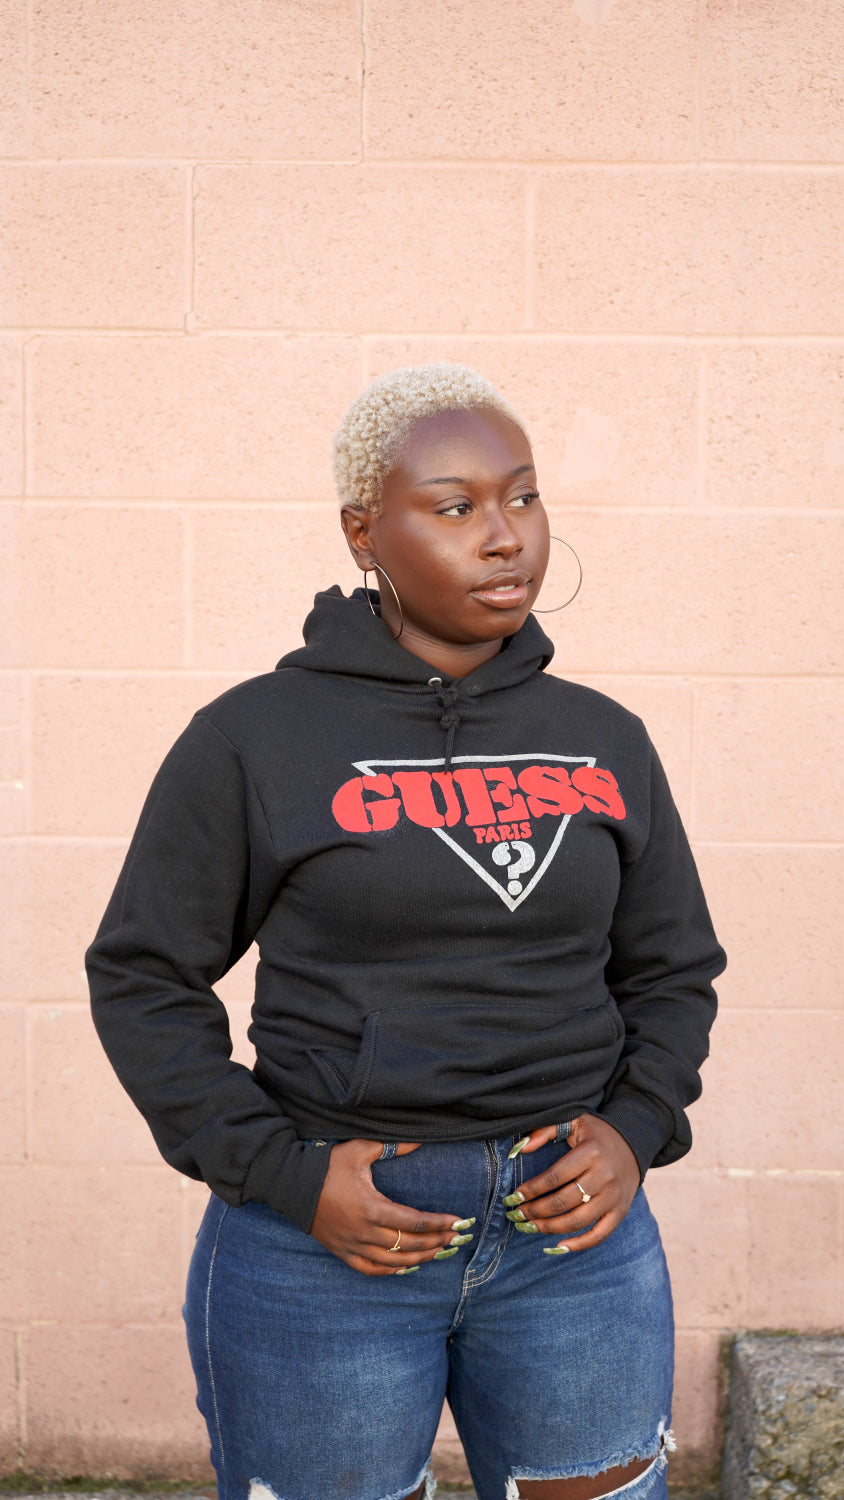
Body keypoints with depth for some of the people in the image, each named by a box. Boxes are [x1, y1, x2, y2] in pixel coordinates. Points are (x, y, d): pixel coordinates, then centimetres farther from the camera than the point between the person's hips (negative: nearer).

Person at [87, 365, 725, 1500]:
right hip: (327, 1245, -2)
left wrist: (635, 1129, -3)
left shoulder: (604, 741, 5)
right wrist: (282, 1174, -11)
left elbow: (674, 969, 14)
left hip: (575, 1244, 3)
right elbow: (144, 979, -2)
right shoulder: (252, 737, -6)